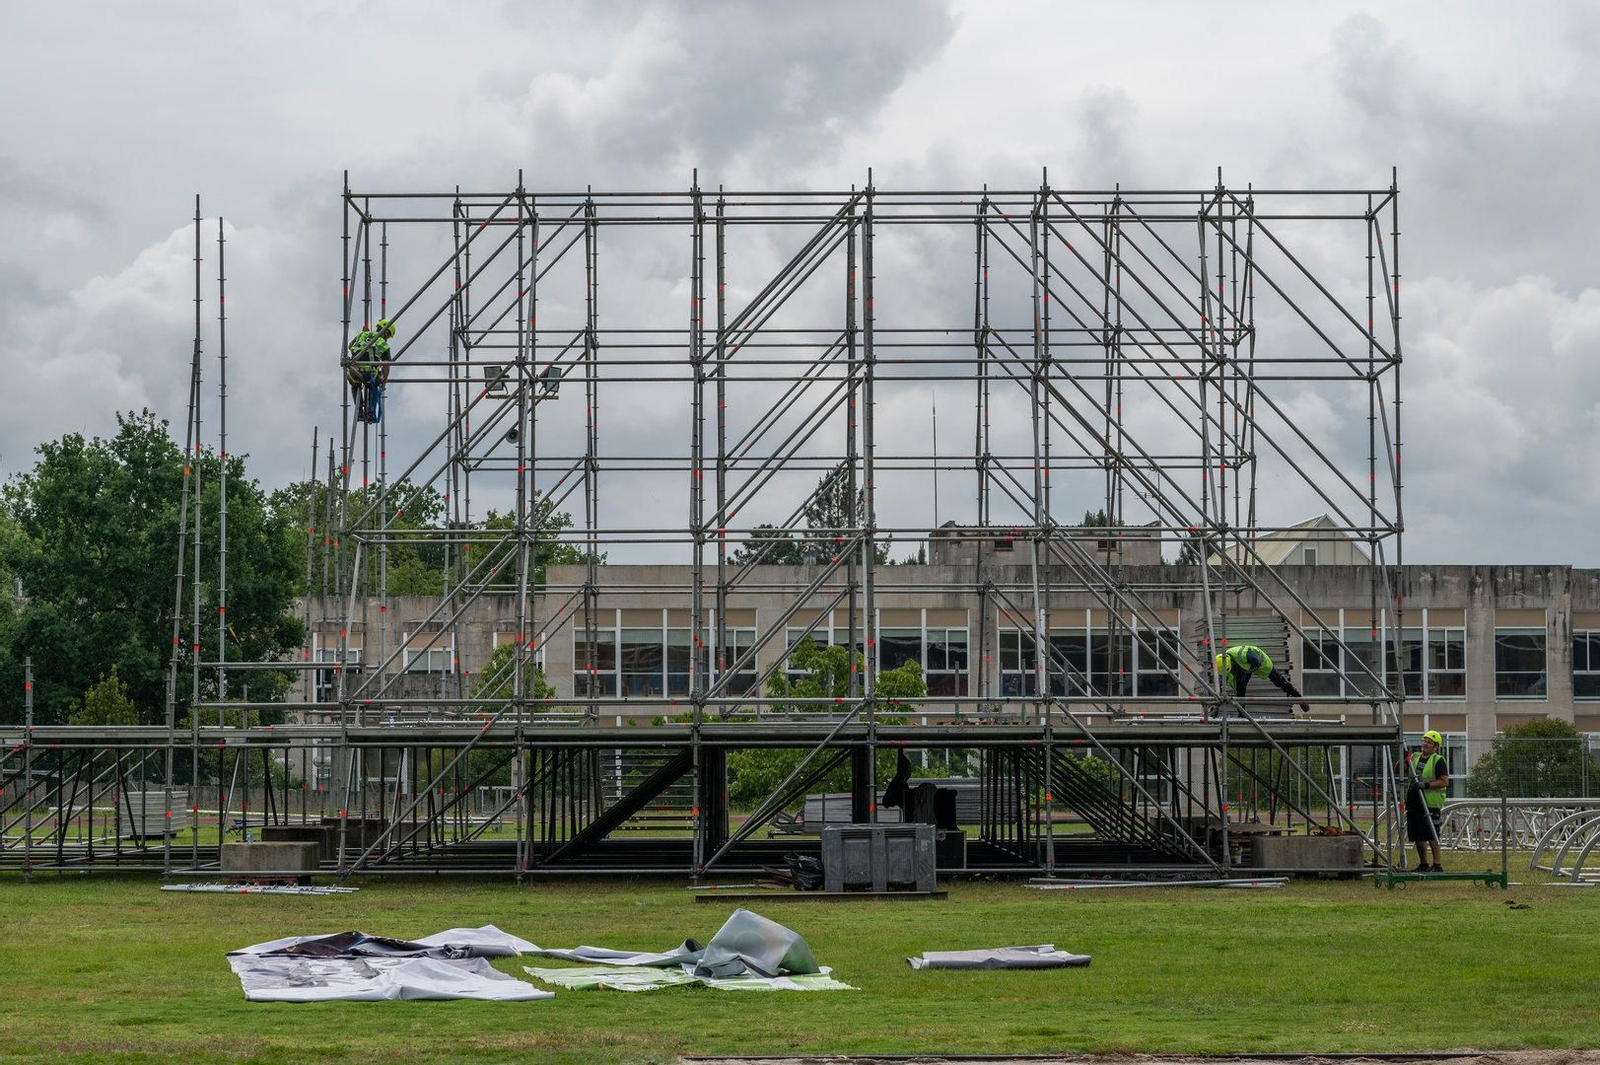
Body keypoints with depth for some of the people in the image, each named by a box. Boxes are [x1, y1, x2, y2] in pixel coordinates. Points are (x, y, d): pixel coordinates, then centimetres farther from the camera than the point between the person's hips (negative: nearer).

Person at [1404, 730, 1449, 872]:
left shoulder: (1438, 760, -5)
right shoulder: (1415, 757, 16)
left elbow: (1444, 781, -12)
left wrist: (1426, 785, -20)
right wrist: (1404, 760, -2)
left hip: (1430, 803, -7)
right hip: (1414, 802, 7)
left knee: (1431, 835, -9)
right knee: (1418, 836, 11)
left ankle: (1437, 865, -5)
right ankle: (1423, 865, 22)